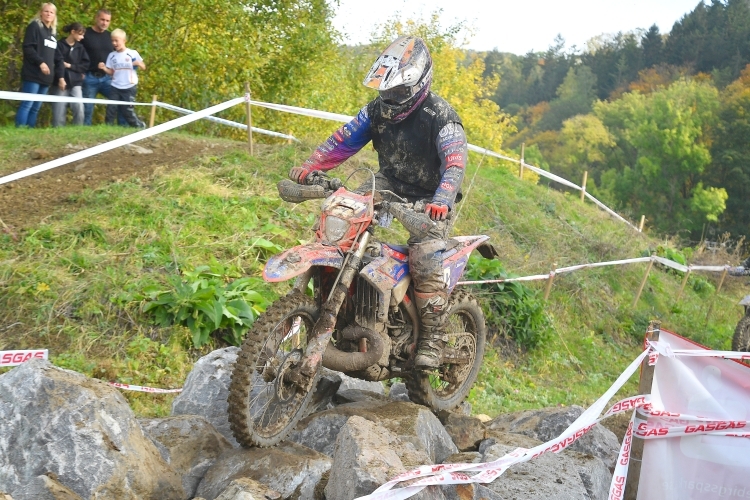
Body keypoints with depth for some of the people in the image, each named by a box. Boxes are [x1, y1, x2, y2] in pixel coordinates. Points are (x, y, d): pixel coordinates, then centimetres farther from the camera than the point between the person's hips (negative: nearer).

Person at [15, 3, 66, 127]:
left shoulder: (53, 32, 21)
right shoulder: (34, 26, 0)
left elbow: (57, 58, 21)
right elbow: (27, 48, -11)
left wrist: (60, 76, 13)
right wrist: (40, 62, -21)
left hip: (46, 77, 7)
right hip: (33, 74, -7)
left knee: (36, 107, 5)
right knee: (27, 105, -11)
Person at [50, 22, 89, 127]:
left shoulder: (80, 47, 11)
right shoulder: (59, 45, -3)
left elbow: (85, 64, 7)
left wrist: (70, 66, -5)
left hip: (75, 83, 3)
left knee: (79, 108, -11)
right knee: (59, 113, -2)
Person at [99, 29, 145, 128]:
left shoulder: (133, 53, -5)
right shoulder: (111, 55, 5)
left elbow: (143, 67, 0)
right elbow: (111, 72, 6)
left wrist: (139, 63, -21)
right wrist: (104, 68, -13)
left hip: (129, 88, -4)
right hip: (115, 87, 4)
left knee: (128, 111, -3)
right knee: (111, 108, 1)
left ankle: (140, 126, 14)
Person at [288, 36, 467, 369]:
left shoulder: (440, 116, -18)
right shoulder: (377, 110, 1)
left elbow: (455, 163, -30)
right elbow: (343, 141, 0)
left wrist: (441, 201, -49)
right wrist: (308, 167, -16)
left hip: (428, 200, -6)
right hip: (388, 185, 6)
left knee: (425, 259, -27)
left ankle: (432, 337, -13)